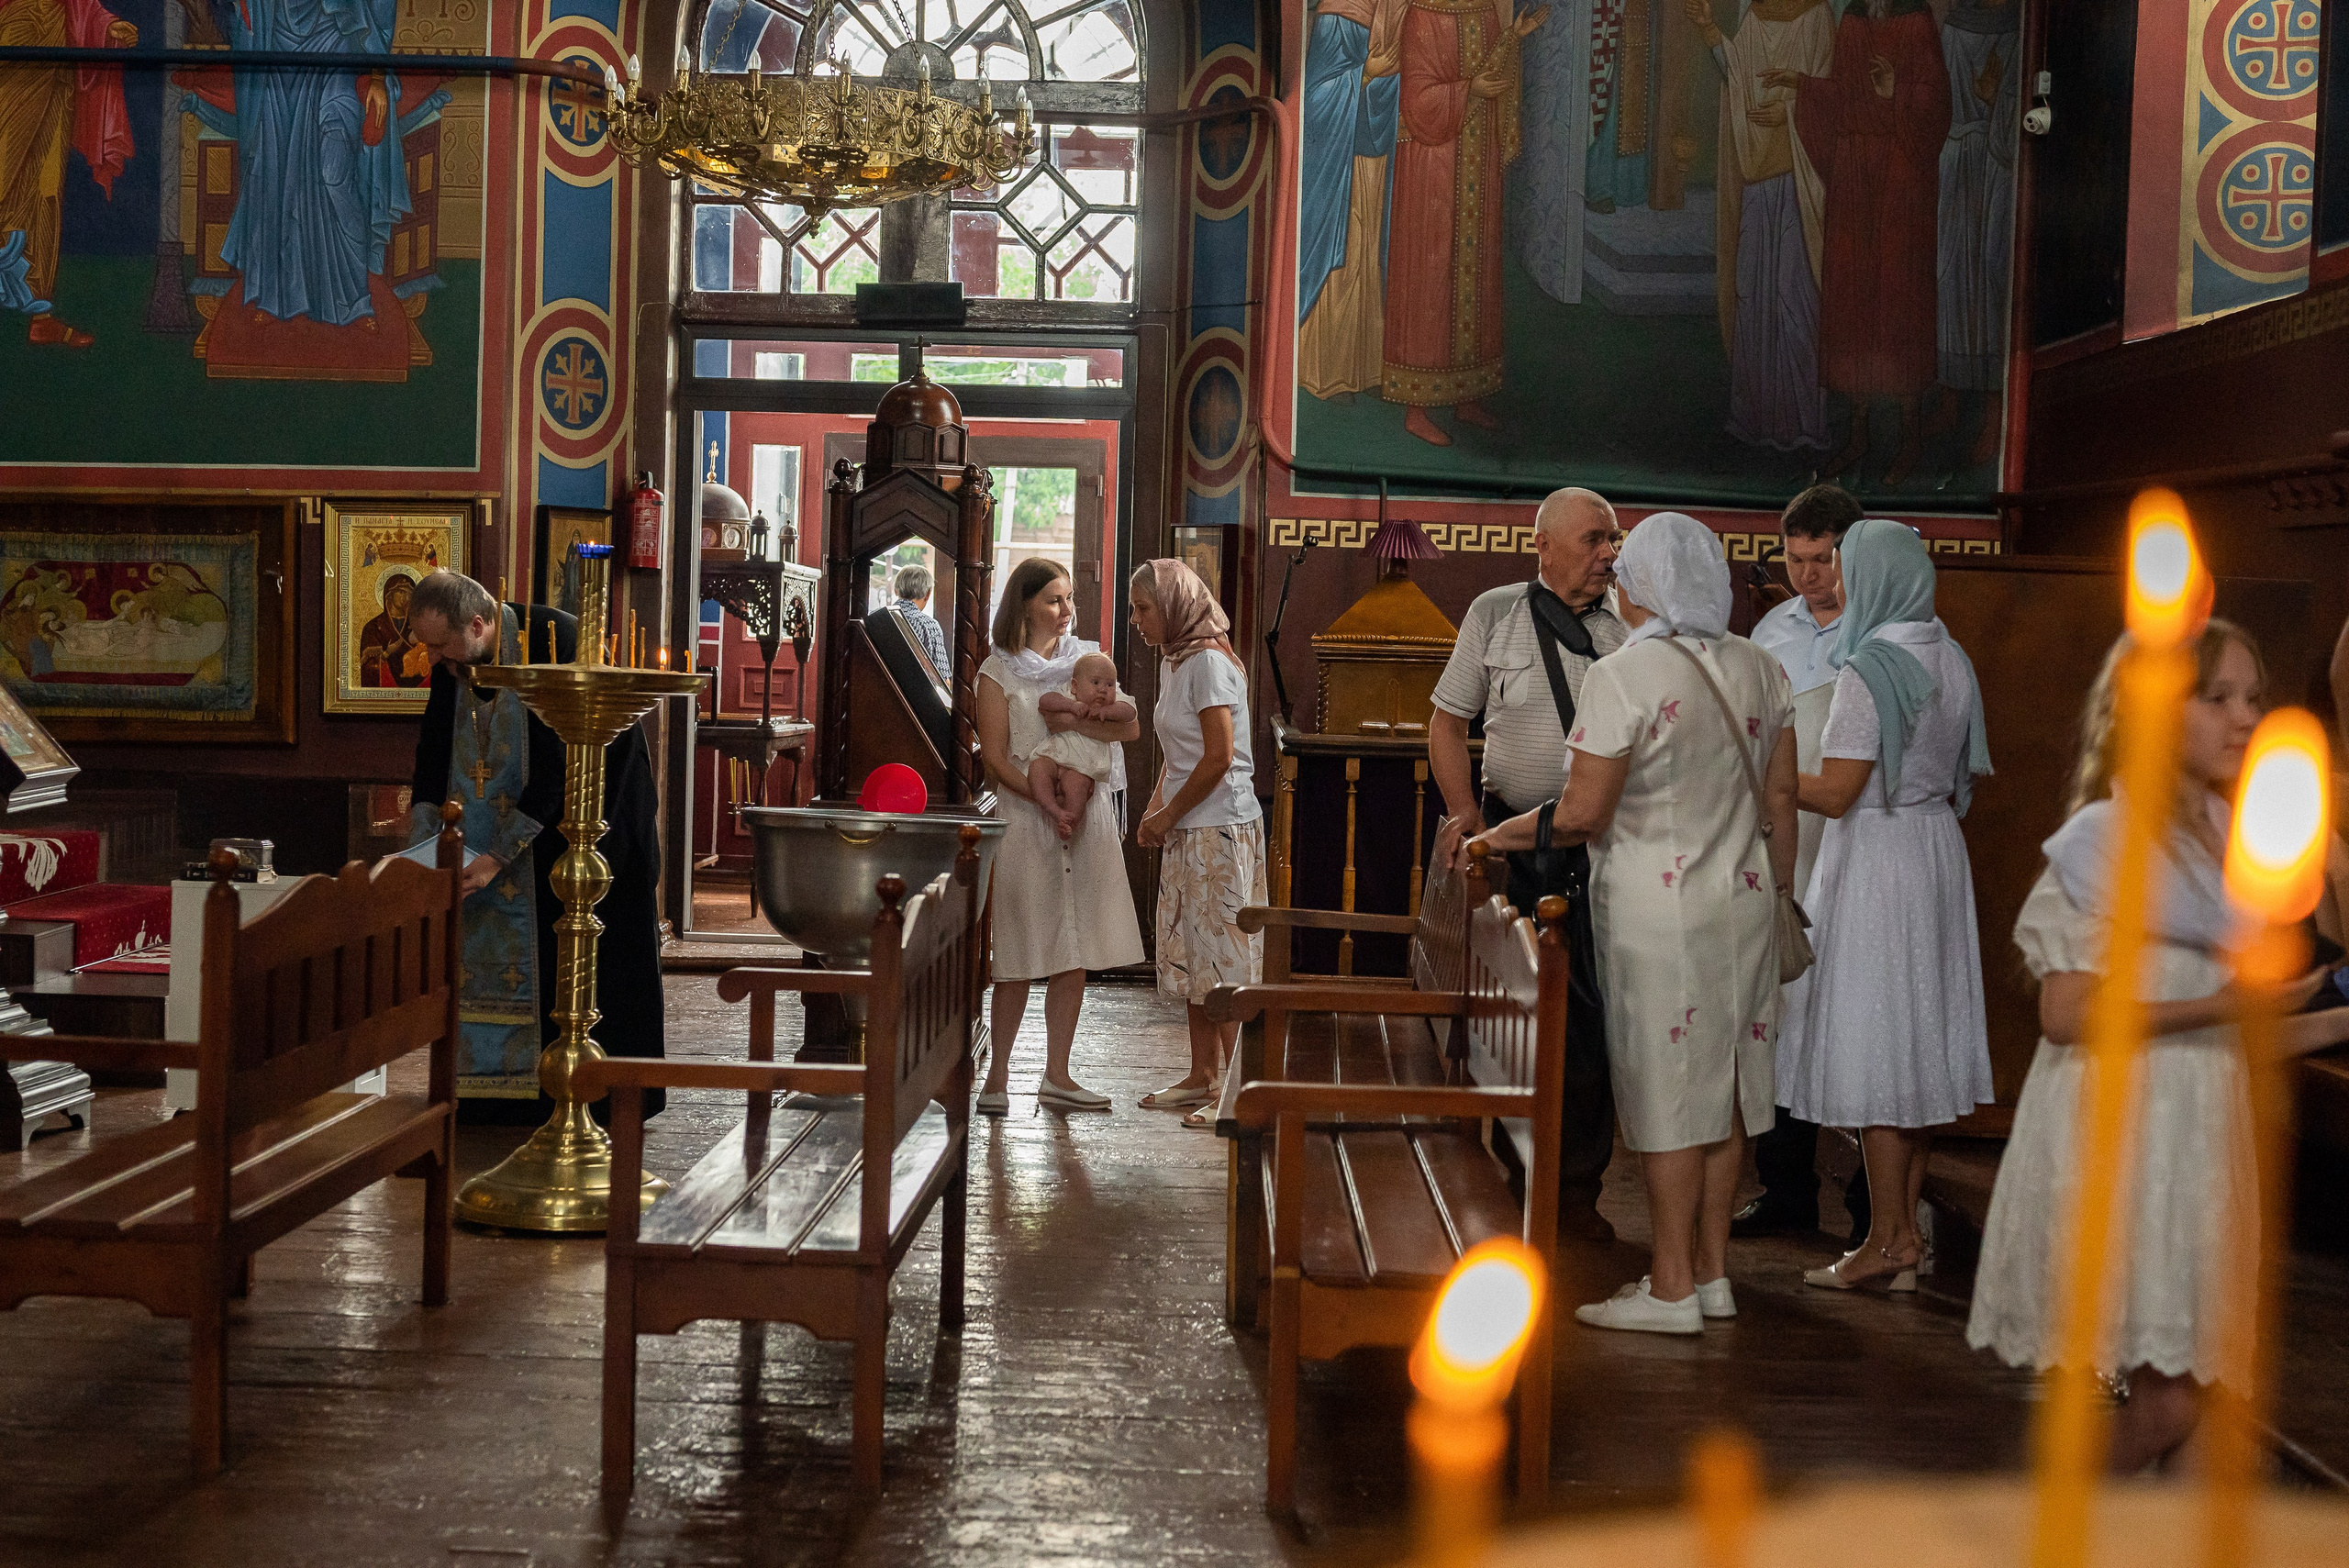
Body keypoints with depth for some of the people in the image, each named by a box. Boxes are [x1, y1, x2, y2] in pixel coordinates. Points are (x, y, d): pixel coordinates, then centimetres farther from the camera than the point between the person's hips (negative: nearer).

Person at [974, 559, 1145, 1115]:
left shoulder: (1086, 657, 11)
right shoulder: (999, 671, -1)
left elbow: (1129, 726, 1)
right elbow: (995, 757, -7)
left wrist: (1073, 722, -14)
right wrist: (1047, 802, -17)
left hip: (1089, 816, 4)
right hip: (1025, 817, -4)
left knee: (1075, 952, 5)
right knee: (1020, 956, -3)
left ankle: (1056, 1076, 12)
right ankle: (997, 1077, 6)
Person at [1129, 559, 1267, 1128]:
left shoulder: (1208, 661, -14)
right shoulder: (1175, 663, 14)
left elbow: (1219, 757, -19)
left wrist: (1167, 816, -12)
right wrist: (1156, 809, 7)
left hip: (1220, 829, -10)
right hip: (1187, 831, 10)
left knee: (1224, 959, -6)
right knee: (1191, 956, 12)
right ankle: (1203, 1078, 20)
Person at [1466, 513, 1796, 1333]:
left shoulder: (1623, 675, -15)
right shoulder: (1761, 669, 6)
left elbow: (1583, 813, -17)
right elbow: (1781, 797, 10)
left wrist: (1505, 833, -2)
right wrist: (1774, 896, 19)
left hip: (1658, 906, -7)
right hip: (1743, 899, 7)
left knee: (1669, 1090, -1)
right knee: (1724, 1088, 12)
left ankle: (1672, 1289, 5)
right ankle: (1712, 1273, 20)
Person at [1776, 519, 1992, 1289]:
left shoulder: (1870, 669, -17)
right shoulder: (1951, 660, 8)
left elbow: (1834, 794, -19)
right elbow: (1957, 783, 14)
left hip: (1874, 856, -8)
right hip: (1938, 850, 9)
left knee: (1872, 1040, -3)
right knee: (1918, 1035, 11)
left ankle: (1889, 1236, 2)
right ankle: (1907, 1231, 17)